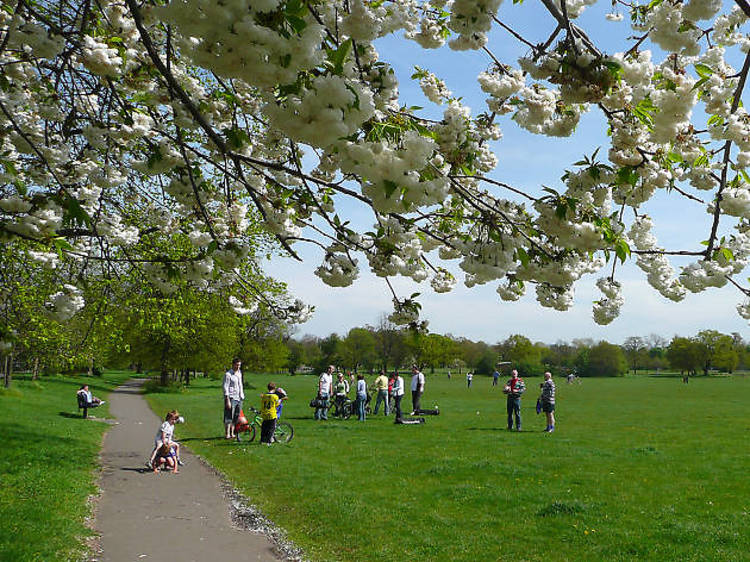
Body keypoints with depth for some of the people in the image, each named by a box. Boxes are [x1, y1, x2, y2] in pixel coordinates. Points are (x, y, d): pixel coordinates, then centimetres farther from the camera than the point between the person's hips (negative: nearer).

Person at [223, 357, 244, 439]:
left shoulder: (239, 373, 14)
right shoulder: (228, 374, -9)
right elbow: (225, 387, -12)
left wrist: (242, 396, 20)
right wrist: (227, 401, -17)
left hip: (239, 398, 7)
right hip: (231, 398, -7)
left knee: (236, 417, 9)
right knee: (229, 417, -6)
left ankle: (232, 433, 17)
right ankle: (227, 434, -2)